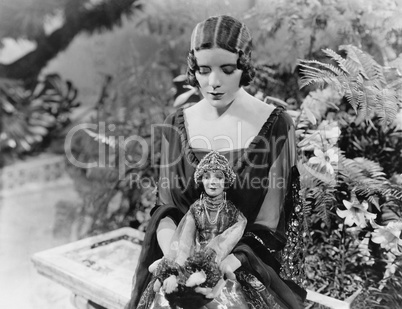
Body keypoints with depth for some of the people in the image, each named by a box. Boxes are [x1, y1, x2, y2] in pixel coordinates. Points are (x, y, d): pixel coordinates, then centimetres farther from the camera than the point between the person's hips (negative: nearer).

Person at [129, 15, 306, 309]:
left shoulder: (276, 126, -8)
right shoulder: (178, 125, 0)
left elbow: (269, 223, -8)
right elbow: (166, 207, 3)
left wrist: (224, 267, -20)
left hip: (250, 268, -1)